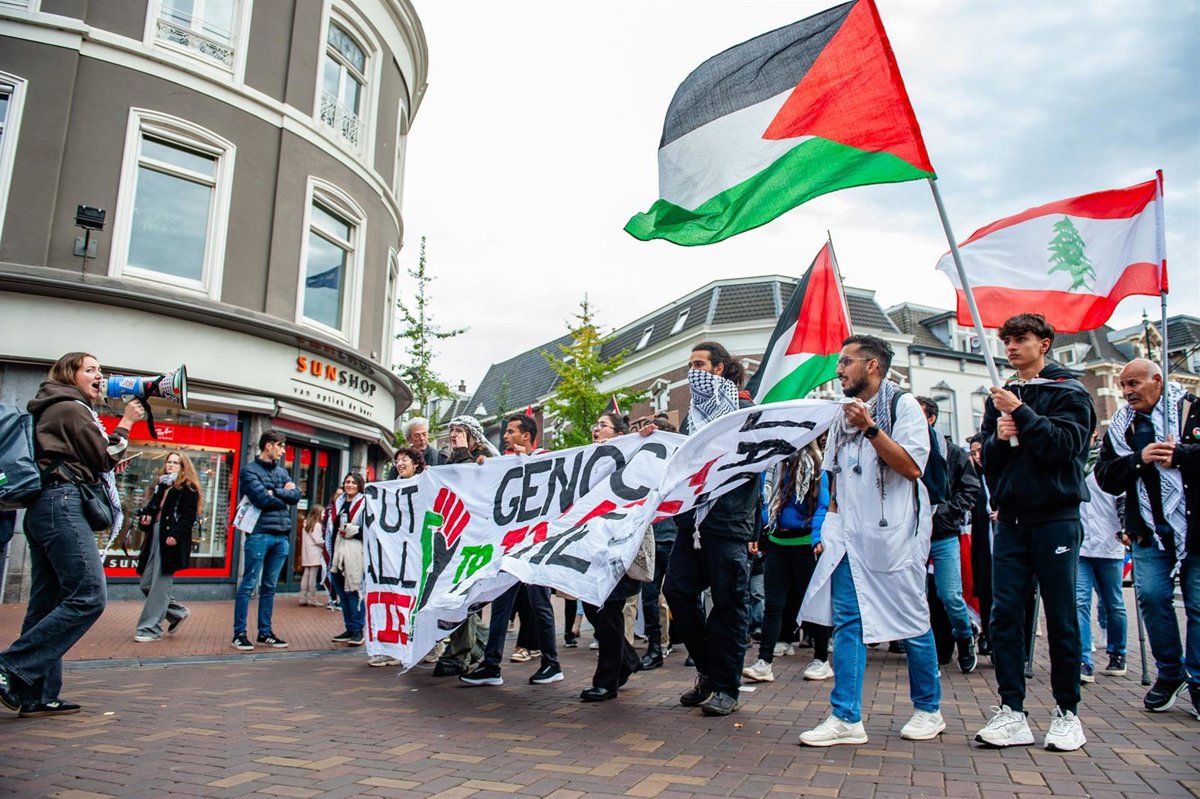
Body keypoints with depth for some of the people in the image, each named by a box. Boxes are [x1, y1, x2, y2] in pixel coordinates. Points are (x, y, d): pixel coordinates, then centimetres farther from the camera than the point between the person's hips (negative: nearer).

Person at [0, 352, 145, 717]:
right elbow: (105, 458, -7)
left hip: (44, 508, 11)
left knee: (49, 603, 6)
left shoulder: (55, 410, 26)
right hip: (63, 505, -11)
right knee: (88, 597, -15)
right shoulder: (72, 409, -4)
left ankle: (37, 695, 6)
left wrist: (111, 460, 16)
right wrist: (125, 423, 3)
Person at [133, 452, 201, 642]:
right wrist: (145, 517, 4)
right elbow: (152, 508, 27)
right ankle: (177, 612, 24)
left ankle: (150, 629, -1)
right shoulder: (161, 486, 20)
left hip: (171, 542, -8)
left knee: (160, 586, -7)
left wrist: (176, 535, -23)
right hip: (154, 538, 8)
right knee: (146, 585, 7)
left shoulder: (188, 489, -3)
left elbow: (189, 516, -11)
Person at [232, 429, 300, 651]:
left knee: (269, 586, 10)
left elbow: (296, 495, 5)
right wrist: (284, 495, 1)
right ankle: (239, 633, 3)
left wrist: (275, 492, -9)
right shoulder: (249, 470, -2)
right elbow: (263, 499, -14)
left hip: (281, 536, 6)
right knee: (248, 584, -2)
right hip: (259, 534, -6)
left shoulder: (282, 472, 18)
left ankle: (265, 633, 16)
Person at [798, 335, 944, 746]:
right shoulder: (844, 415, 15)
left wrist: (871, 428, -20)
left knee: (911, 620, 5)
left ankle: (929, 710, 23)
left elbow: (912, 467, -14)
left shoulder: (903, 405, -3)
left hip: (895, 531, -6)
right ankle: (846, 718, 2)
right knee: (847, 620, -1)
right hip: (850, 534, 6)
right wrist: (831, 523, 15)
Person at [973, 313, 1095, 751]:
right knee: (1005, 615, 1)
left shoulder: (1069, 392, 0)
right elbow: (986, 457, 11)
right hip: (1011, 519, 4)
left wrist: (1021, 412, -16)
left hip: (1056, 518, -4)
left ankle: (1066, 712, 16)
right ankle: (1012, 712, 7)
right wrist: (999, 438, -9)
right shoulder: (1000, 397, 14)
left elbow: (1065, 444, -15)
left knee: (1061, 617, 3)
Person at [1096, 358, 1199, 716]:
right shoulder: (1119, 427, 9)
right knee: (1151, 596, -4)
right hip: (1149, 531, 3)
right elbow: (1106, 477, 1)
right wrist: (1139, 459, -14)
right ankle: (1169, 672, 15)